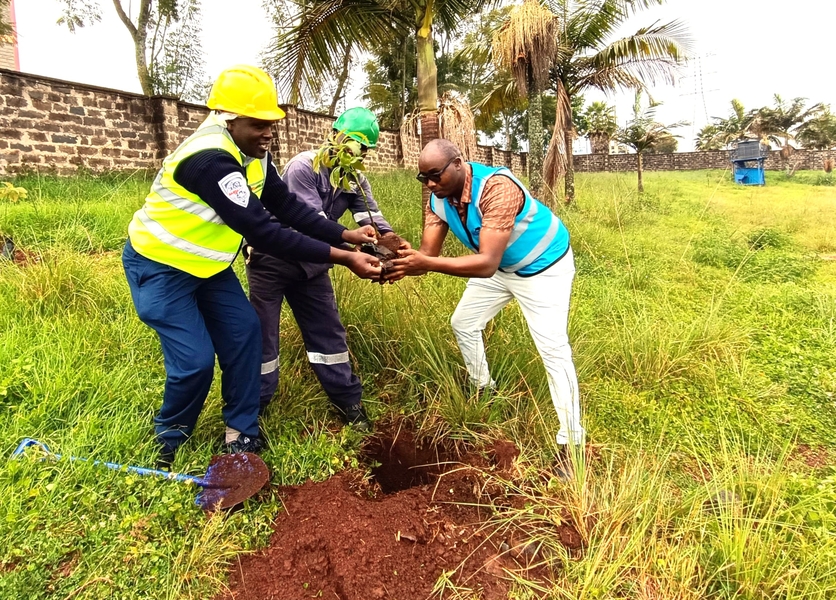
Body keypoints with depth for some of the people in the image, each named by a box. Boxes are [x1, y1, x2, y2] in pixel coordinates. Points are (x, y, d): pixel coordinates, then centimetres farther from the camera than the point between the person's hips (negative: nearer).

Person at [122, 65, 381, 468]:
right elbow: (261, 231, -38)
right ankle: (171, 438, 20)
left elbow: (287, 207, -5)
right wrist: (342, 257, -38)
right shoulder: (209, 158, -33)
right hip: (158, 265, -8)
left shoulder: (252, 153, -4)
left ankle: (242, 432, 15)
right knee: (195, 360, -10)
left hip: (205, 263, 9)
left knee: (242, 331, 1)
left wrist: (347, 235, -15)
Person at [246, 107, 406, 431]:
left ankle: (348, 401, 21)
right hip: (272, 260, -6)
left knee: (328, 330, 9)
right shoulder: (304, 166, -22)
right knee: (262, 335, 1)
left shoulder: (355, 179, 0)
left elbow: (375, 223, -10)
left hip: (310, 263, 6)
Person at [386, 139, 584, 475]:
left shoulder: (497, 188, -37)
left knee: (553, 349, -13)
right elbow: (428, 255, -17)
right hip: (499, 267, 8)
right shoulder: (438, 198, -14)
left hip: (543, 265, -7)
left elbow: (487, 264, -44)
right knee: (463, 323, 14)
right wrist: (403, 266, -39)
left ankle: (570, 442, 1)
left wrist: (427, 264, -53)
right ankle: (483, 390, 39)